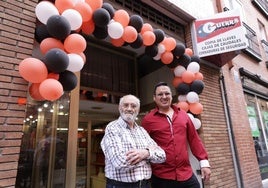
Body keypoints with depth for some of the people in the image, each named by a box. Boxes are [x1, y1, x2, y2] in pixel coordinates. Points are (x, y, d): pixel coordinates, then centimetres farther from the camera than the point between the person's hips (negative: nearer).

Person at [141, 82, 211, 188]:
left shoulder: (183, 115, 5)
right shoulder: (148, 119, -5)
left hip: (187, 174, 3)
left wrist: (204, 162, 6)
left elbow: (194, 139, 8)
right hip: (161, 177, -2)